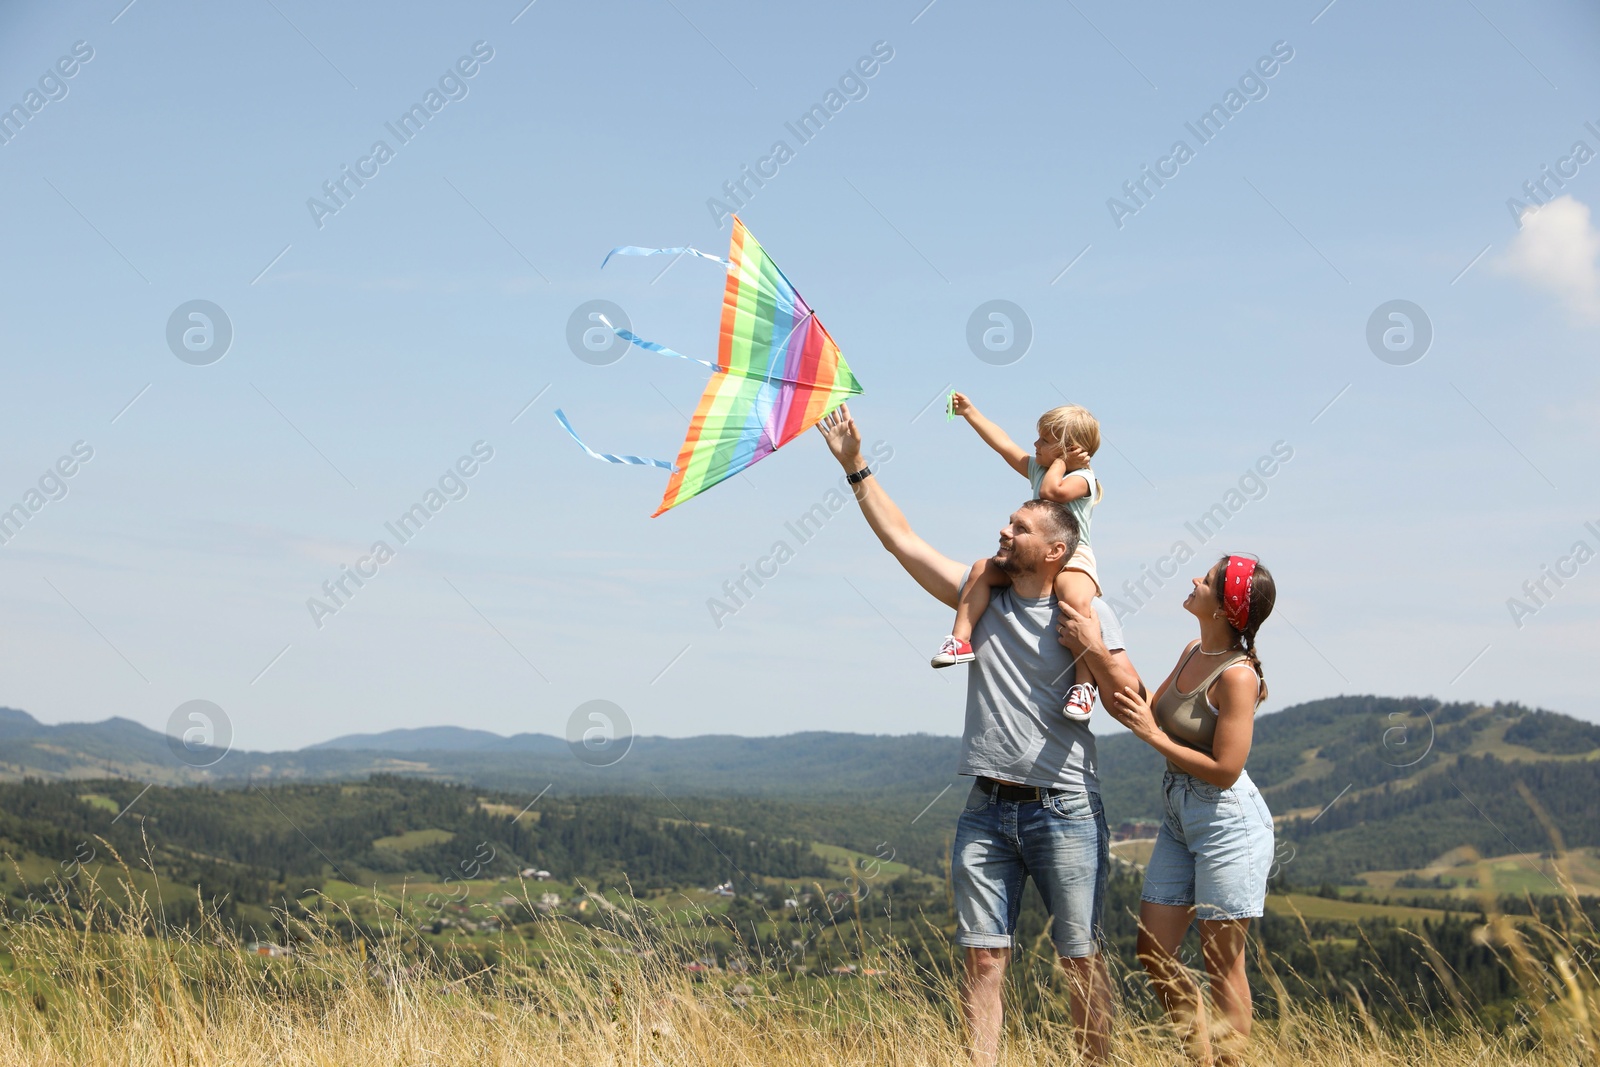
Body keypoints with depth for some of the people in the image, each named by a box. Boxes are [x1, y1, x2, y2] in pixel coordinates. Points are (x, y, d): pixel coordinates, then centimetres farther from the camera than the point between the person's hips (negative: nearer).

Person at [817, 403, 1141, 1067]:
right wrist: (854, 465, 5)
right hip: (987, 811, 3)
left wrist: (1088, 644, -14)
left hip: (1064, 811, -3)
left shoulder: (1085, 614, -1)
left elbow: (1134, 703, -5)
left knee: (1081, 960, 2)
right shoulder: (982, 596, 8)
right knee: (983, 958, 1)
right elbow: (900, 538, 8)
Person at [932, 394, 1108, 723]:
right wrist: (970, 412, 25)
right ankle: (960, 640, -11)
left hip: (1072, 560, -8)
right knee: (982, 569, -8)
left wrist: (1060, 461, -10)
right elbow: (1003, 444, 22)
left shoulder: (1081, 478, -7)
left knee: (1075, 600, -37)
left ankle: (1085, 683, -33)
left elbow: (1052, 491, -26)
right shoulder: (1037, 468, 17)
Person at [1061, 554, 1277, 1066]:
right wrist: (1095, 652, -1)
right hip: (1180, 819, 9)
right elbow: (1149, 713, 7)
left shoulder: (1237, 675, -20)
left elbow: (1224, 769, -21)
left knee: (1221, 964, 1)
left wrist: (1153, 735, -17)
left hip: (1227, 822, -9)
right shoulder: (1192, 653, 5)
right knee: (1153, 953, 10)